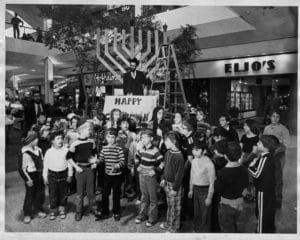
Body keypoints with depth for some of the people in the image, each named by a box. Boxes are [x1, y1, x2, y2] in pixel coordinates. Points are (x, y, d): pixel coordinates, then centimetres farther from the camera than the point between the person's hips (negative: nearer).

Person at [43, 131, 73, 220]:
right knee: (52, 194, 6)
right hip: (52, 174, 0)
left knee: (63, 194, 10)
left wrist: (70, 175, 1)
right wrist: (45, 176, 4)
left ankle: (62, 210, 27)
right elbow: (45, 164, 3)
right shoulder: (49, 152, -4)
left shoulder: (66, 150, -4)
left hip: (63, 174, 1)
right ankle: (53, 211, 23)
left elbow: (69, 163, 1)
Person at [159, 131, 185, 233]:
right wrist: (163, 179, 11)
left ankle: (173, 228, 24)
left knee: (175, 207, 8)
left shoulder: (179, 156, -22)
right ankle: (168, 223, 39)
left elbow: (180, 174, -20)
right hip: (167, 183, 8)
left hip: (175, 185, -7)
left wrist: (175, 188, -17)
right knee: (169, 205, 22)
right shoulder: (168, 153, 2)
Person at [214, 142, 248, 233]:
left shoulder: (223, 172, -27)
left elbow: (217, 190, -17)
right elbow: (245, 186, 7)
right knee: (234, 227, 29)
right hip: (240, 203, 6)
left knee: (227, 230, 15)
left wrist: (216, 180, -2)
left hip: (227, 205, -6)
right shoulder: (243, 169, -8)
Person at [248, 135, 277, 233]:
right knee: (269, 210, 22)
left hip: (263, 190, -9)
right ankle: (270, 229, 39)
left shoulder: (264, 159, -24)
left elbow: (256, 174, -23)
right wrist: (255, 162, -4)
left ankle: (261, 231, 18)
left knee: (262, 211, 5)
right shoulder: (269, 157, 3)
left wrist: (250, 166, -11)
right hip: (270, 189, 9)